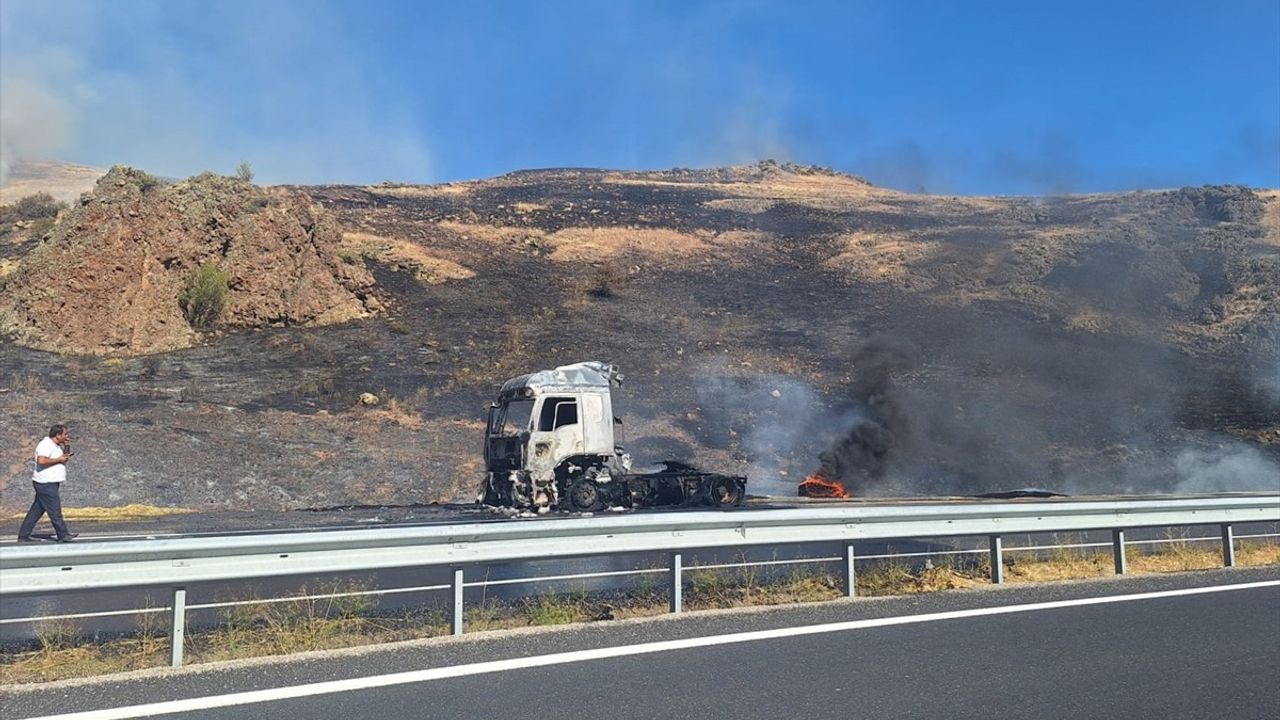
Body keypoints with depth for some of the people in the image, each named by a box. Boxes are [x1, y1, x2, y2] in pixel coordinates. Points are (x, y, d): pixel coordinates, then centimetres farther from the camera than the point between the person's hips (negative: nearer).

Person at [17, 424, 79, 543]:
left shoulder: (55, 446, 15)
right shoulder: (46, 445, -16)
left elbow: (63, 458, 26)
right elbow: (41, 460, -30)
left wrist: (67, 448, 10)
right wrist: (59, 459, -19)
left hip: (49, 484, 10)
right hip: (46, 484, -10)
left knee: (36, 510, 12)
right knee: (55, 510, -3)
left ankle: (23, 536, 16)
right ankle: (63, 535, 3)